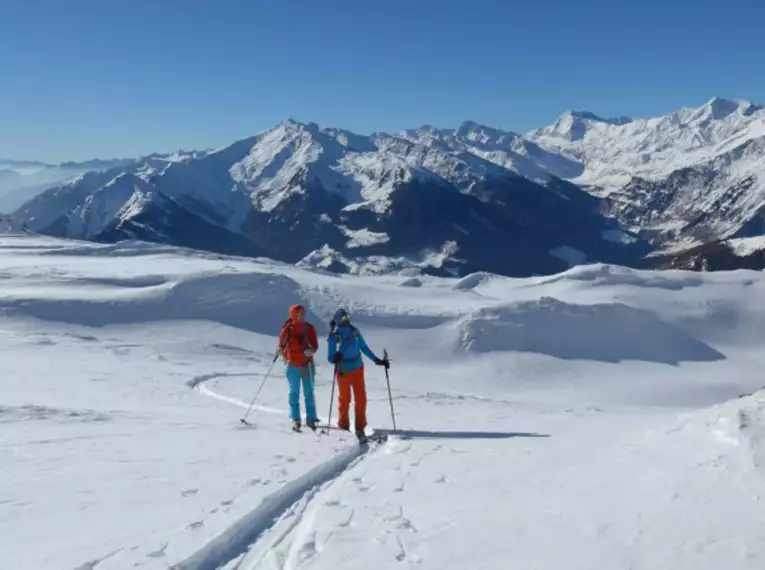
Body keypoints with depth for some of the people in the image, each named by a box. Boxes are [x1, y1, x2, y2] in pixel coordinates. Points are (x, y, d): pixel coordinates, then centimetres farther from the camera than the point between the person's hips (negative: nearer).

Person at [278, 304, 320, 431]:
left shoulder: (309, 328, -2)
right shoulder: (288, 329, -7)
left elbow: (315, 346, 0)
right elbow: (281, 345, -1)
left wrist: (311, 351, -21)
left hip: (308, 365, 2)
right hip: (292, 366, -2)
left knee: (309, 393, 6)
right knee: (294, 392, 4)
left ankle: (311, 419, 14)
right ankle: (295, 420, 10)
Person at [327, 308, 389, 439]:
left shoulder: (354, 331, 0)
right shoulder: (334, 336, -12)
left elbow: (364, 348, 9)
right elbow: (330, 358, -12)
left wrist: (377, 360, 8)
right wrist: (335, 359, -35)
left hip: (358, 368, 4)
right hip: (344, 371, -3)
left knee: (361, 398, 0)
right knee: (344, 399, 9)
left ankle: (360, 426, 10)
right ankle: (343, 425, 27)